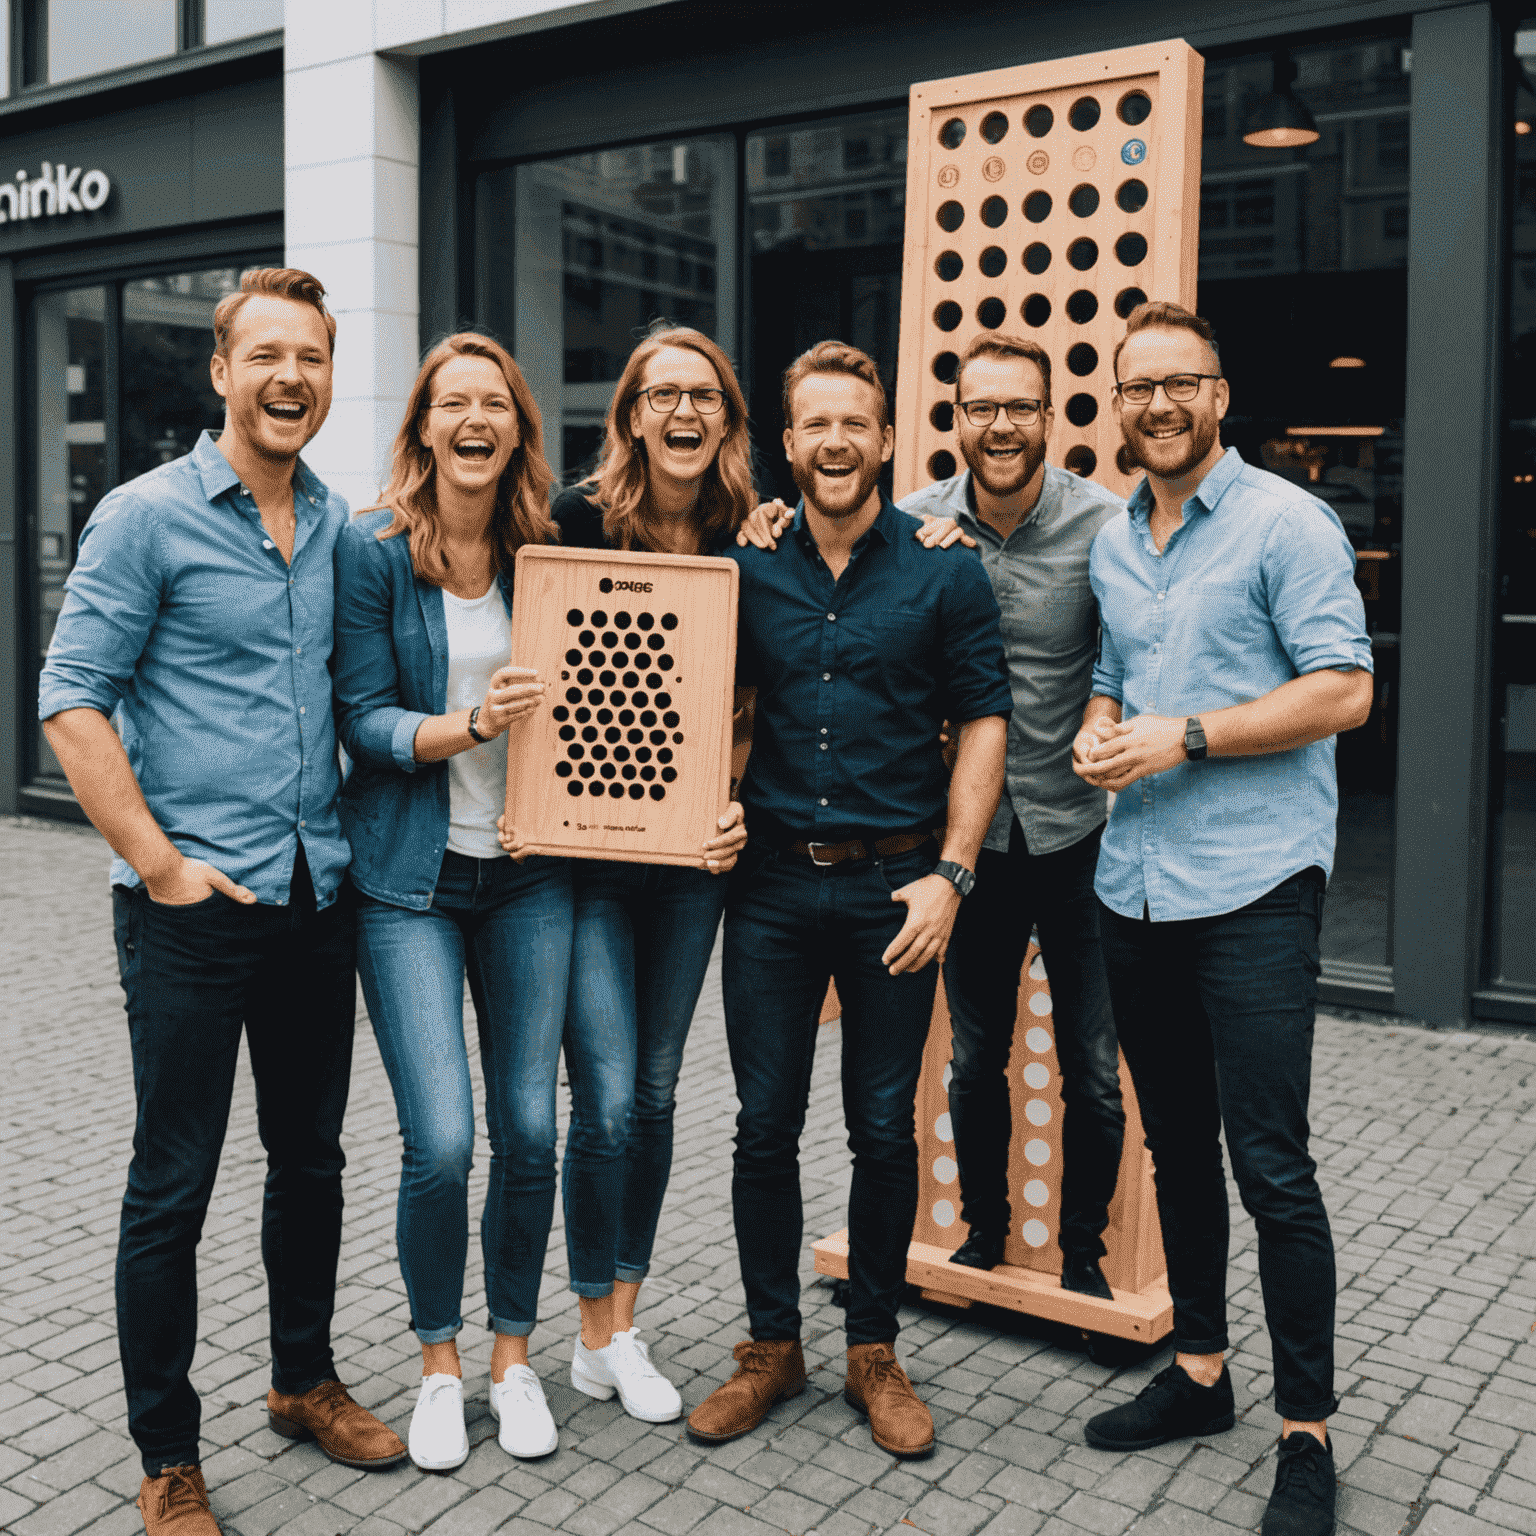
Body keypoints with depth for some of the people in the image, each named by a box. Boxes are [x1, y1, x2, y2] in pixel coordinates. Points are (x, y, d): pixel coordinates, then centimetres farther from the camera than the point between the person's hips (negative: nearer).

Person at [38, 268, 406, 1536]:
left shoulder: (344, 527, 10)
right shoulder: (147, 517, -6)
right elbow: (71, 699, -9)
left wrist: (353, 831, 9)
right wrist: (160, 863, -13)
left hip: (318, 896, 5)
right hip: (193, 907, -5)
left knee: (312, 1159, 17)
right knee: (173, 1185, 3)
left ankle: (305, 1380, 36)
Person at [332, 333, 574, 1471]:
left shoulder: (547, 550, 5)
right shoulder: (372, 550, -4)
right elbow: (364, 717, -7)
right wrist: (469, 725, -23)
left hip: (530, 872, 3)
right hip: (412, 876, -3)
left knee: (531, 1128, 5)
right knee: (443, 1140, -7)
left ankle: (514, 1352, 27)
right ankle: (439, 1362, 19)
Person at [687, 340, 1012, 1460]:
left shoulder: (944, 571, -1)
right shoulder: (748, 570, 5)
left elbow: (983, 723, -1)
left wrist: (948, 876, -9)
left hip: (895, 885, -2)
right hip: (772, 881, 2)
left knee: (885, 1130, 7)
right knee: (765, 1125, 7)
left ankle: (874, 1348, 25)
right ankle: (772, 1345, 25)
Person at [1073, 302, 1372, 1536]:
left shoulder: (1285, 522, -6)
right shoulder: (1113, 544, 15)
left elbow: (1343, 690, -12)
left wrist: (1184, 738, -17)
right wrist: (1095, 735, 2)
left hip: (1253, 888, -7)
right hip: (1136, 881, 7)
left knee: (1271, 1167, -5)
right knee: (1176, 1145, 16)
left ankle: (1308, 1432, 10)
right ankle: (1198, 1372, 31)